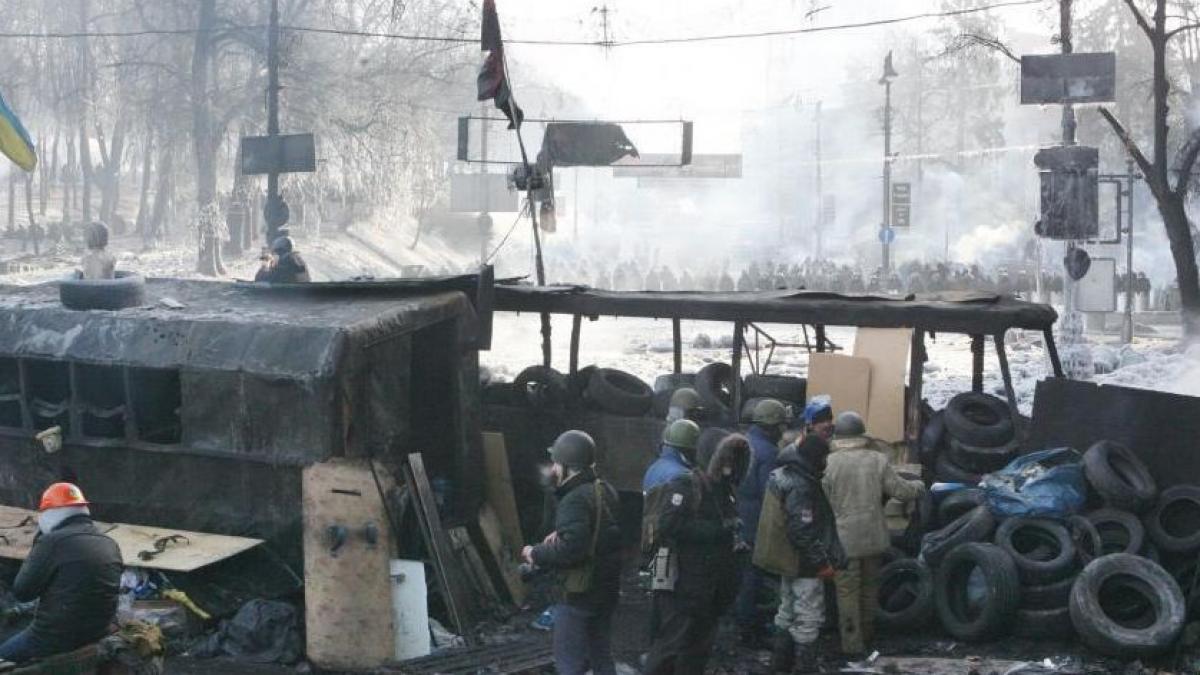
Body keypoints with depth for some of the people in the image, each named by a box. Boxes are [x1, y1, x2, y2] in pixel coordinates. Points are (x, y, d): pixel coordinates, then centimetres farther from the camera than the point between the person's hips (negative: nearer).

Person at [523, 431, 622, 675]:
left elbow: (571, 549, -30)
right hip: (606, 590, 9)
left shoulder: (575, 501, -21)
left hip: (578, 593, -9)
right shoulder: (606, 492, 7)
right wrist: (561, 534, 10)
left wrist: (537, 554, -14)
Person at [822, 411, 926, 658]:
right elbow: (900, 490, 1)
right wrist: (919, 487, 21)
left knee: (847, 591, 4)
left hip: (844, 538, -3)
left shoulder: (830, 463, -11)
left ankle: (852, 643, 4)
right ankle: (867, 636, 33)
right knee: (870, 587, 19)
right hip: (874, 537, 4)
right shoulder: (878, 460, -4)